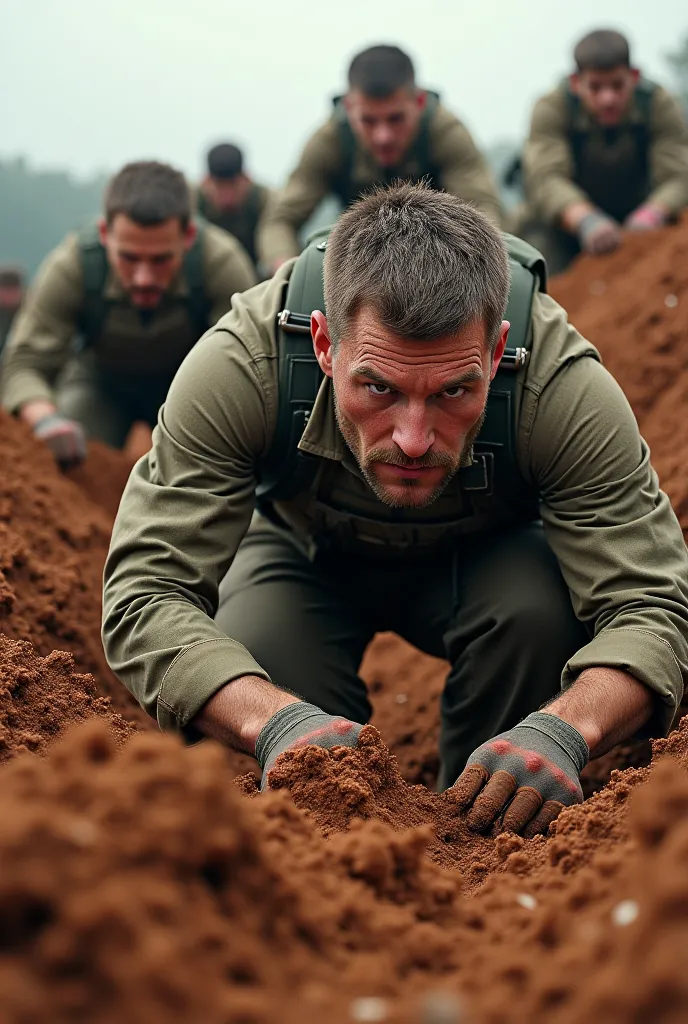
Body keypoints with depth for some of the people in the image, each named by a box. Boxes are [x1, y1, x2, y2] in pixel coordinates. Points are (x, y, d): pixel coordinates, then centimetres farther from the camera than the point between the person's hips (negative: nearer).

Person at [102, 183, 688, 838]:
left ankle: (482, 842, -5)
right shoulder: (240, 365, -38)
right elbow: (145, 594, -38)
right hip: (305, 554, 0)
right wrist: (276, 719, -57)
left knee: (541, 610, -32)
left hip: (488, 557, 0)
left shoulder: (565, 388, -37)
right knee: (245, 666, -30)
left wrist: (562, 731, -56)